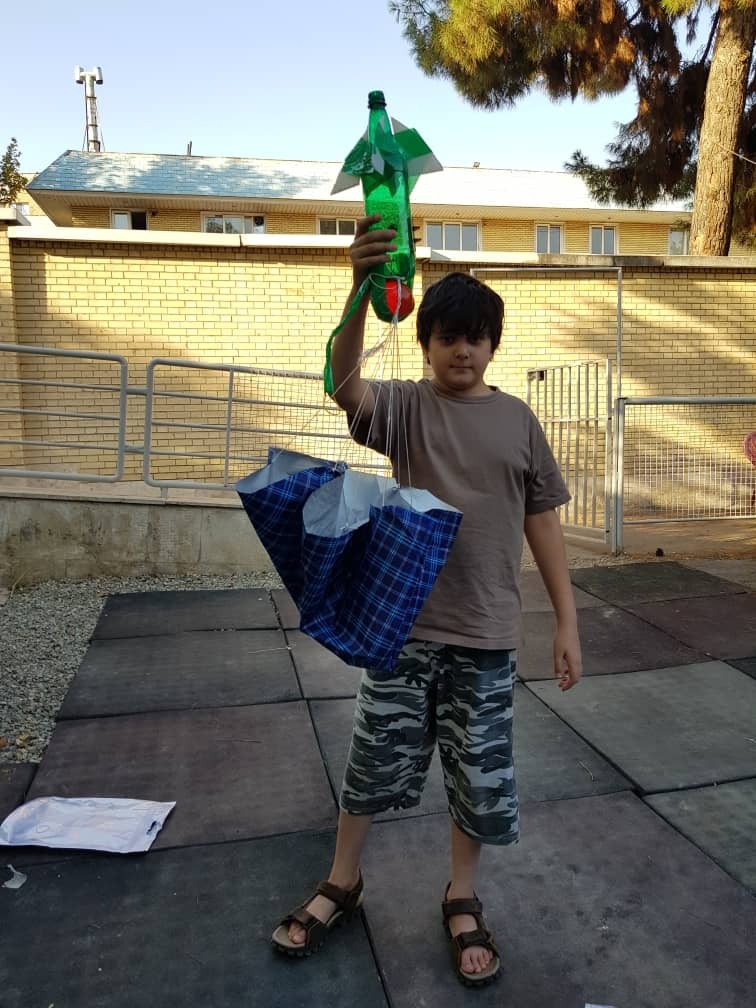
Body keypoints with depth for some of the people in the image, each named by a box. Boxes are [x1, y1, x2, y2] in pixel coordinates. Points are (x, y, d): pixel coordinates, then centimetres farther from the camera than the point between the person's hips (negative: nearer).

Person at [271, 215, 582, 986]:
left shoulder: (517, 420, 2)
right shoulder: (404, 406, -4)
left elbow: (541, 521, 5)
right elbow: (343, 384, -26)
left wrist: (566, 621, 2)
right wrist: (361, 287, -42)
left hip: (485, 633, 2)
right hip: (404, 623, -1)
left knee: (480, 773, 13)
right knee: (374, 758, 13)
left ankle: (461, 901, 38)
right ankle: (341, 885, 37)